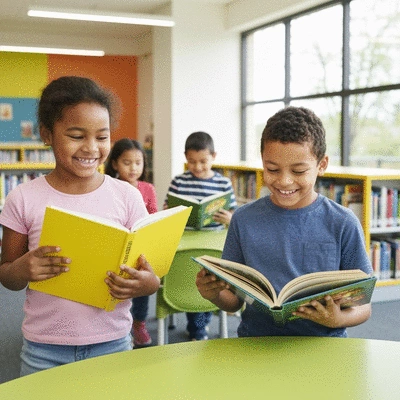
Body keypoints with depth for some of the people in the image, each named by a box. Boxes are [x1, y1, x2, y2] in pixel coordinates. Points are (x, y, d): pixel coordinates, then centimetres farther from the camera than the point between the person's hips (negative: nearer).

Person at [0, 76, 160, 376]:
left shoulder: (127, 196, -4)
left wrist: (148, 283, -22)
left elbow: (147, 271, 1)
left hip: (112, 344, 0)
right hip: (44, 351, 0)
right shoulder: (24, 199, -5)